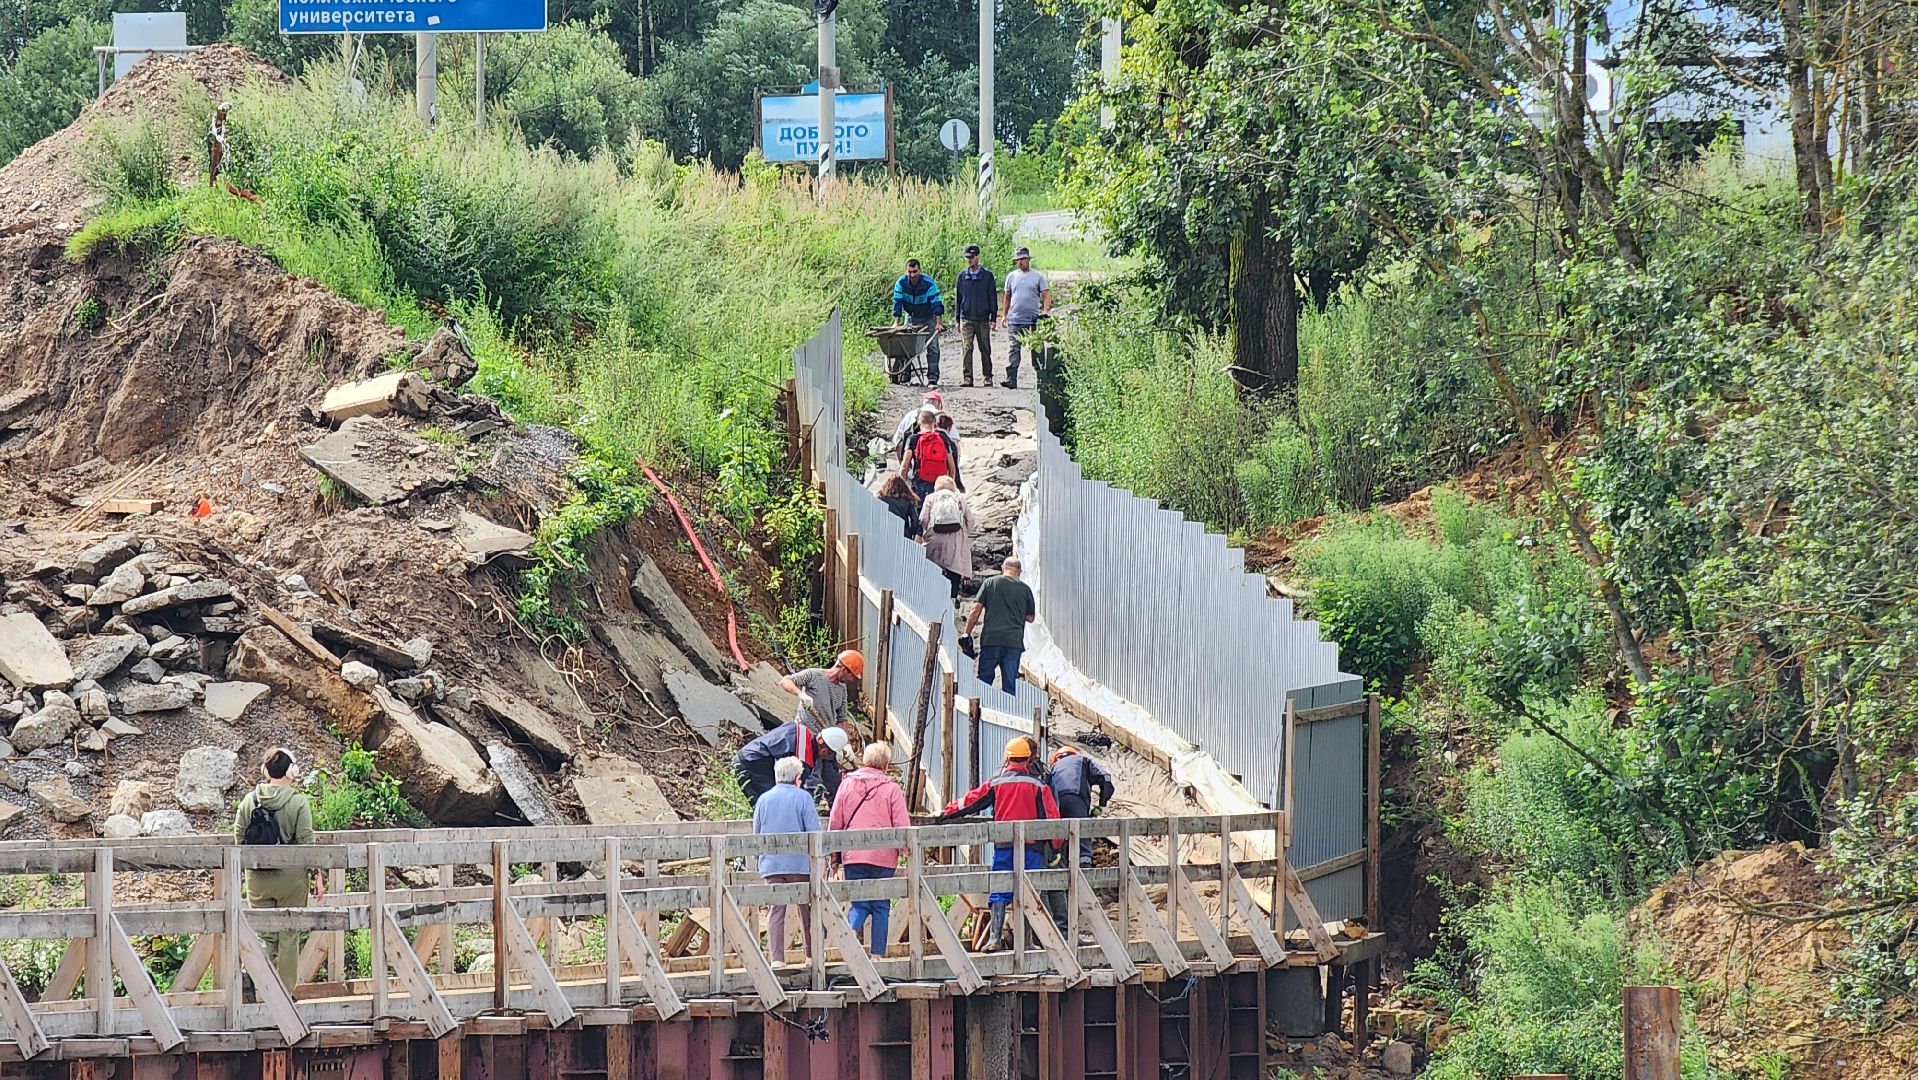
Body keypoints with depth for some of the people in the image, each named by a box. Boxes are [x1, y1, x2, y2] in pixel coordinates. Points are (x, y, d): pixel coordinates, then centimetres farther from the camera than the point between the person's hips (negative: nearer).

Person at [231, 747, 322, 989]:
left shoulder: (249, 801, 0)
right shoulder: (298, 803, -10)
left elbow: (239, 838, 5)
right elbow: (307, 843, -8)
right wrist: (317, 876, 0)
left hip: (257, 877, 2)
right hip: (290, 876, -2)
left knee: (264, 935, 13)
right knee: (289, 937, 8)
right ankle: (285, 994, 12)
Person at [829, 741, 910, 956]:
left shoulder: (847, 784, 5)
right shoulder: (891, 788, -2)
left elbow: (834, 823, 8)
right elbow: (902, 826, -3)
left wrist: (835, 854, 18)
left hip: (853, 857, 2)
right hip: (883, 857, -2)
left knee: (859, 903, 7)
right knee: (881, 906, 7)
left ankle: (851, 928, -23)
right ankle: (877, 953, 3)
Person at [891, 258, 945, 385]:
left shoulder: (929, 283, -24)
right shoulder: (901, 283, -17)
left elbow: (936, 303, -25)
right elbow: (897, 302, -14)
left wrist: (939, 323, -29)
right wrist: (896, 322, -19)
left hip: (928, 317, -2)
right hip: (911, 316, 2)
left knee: (932, 346, -10)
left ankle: (933, 377, -12)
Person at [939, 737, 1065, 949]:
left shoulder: (995, 784, 4)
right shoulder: (1038, 785, 2)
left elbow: (970, 802, 10)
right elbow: (1051, 816, 2)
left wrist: (946, 813, 24)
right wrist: (1054, 845, 12)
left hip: (1003, 845, 0)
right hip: (1031, 844, 0)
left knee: (999, 892, 1)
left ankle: (995, 938, -7)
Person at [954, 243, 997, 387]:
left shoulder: (987, 275, 2)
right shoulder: (962, 276, 9)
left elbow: (993, 298, 3)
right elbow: (959, 298, 15)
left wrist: (993, 318, -3)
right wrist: (958, 320, 12)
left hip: (983, 319, -1)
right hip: (966, 319, 1)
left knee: (985, 349, 5)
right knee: (966, 349, -8)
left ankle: (987, 376, 16)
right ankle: (968, 378, -7)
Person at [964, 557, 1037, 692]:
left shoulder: (990, 583, 5)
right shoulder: (1025, 589, 8)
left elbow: (976, 610, 1)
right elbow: (1031, 617, 16)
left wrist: (967, 634, 6)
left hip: (991, 639, -1)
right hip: (1014, 641, 1)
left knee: (984, 681, 6)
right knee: (1010, 684, 3)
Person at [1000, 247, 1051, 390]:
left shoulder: (1038, 276, 3)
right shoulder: (1011, 277, 11)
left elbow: (1046, 295, 1)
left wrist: (1046, 311, -14)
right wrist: (1004, 315, 15)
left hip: (1033, 320, -2)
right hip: (1014, 320, 2)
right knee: (1012, 350, -7)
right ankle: (1011, 379, -11)